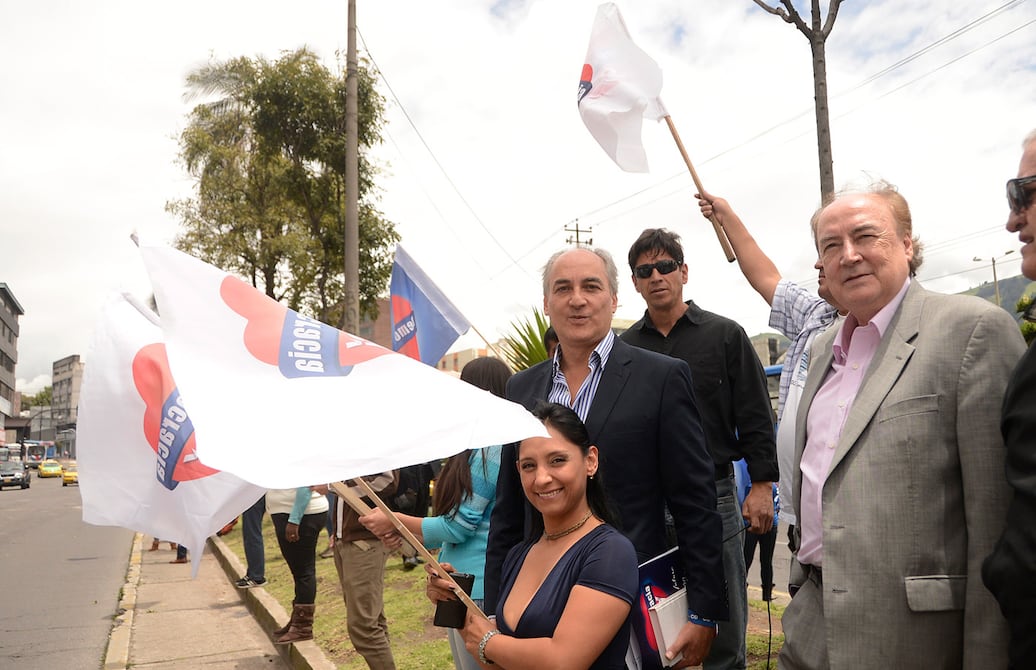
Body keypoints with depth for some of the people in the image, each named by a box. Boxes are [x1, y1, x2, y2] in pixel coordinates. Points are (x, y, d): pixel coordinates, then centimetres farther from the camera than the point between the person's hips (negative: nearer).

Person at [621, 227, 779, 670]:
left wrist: (761, 485, -5)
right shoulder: (624, 348, 7)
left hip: (714, 496, -1)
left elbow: (756, 417, 1)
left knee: (724, 629, 8)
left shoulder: (725, 335, 3)